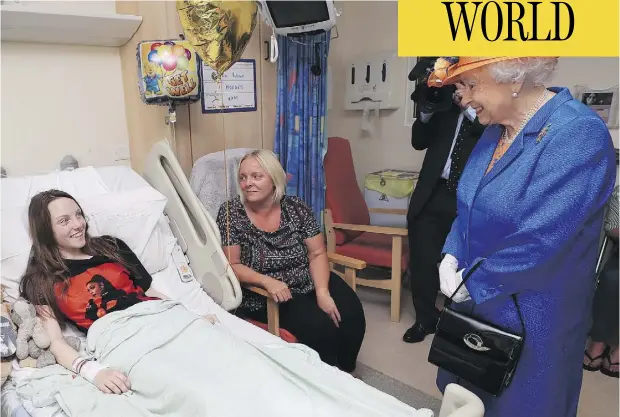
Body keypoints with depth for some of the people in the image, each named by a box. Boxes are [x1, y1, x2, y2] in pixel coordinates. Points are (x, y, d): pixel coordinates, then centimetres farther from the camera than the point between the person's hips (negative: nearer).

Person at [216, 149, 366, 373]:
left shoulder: (296, 207, -4)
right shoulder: (231, 213, -11)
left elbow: (317, 253, -3)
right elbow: (231, 265, -12)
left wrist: (322, 291, -19)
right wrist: (267, 281, -29)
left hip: (309, 283, 4)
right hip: (262, 294, -3)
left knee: (352, 314, -15)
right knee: (320, 324, -24)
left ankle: (345, 371, 12)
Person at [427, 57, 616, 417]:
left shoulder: (578, 135, -23)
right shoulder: (495, 130, 3)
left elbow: (539, 241, -29)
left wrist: (470, 283, -18)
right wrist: (451, 258, -6)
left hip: (530, 317, -7)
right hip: (476, 302, 7)